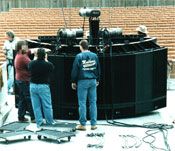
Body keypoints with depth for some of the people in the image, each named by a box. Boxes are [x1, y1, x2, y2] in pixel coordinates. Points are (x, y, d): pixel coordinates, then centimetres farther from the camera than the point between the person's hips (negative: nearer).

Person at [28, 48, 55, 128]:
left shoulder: (31, 63, -7)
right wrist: (46, 60, 17)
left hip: (33, 86, 3)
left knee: (36, 106, 10)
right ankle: (50, 121, 19)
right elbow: (52, 68, 6)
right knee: (47, 105, 9)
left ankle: (39, 122, 14)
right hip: (43, 86, -3)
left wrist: (35, 58, 23)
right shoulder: (48, 64, -15)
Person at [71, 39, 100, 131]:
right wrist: (97, 80, 24)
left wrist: (73, 82, 4)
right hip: (93, 81, 4)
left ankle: (83, 124, 2)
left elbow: (75, 70, -6)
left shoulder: (79, 56, -7)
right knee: (93, 102, 7)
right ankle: (93, 124, 9)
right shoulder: (94, 56, 6)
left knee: (82, 103, 0)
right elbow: (98, 69, 14)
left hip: (82, 82, -4)